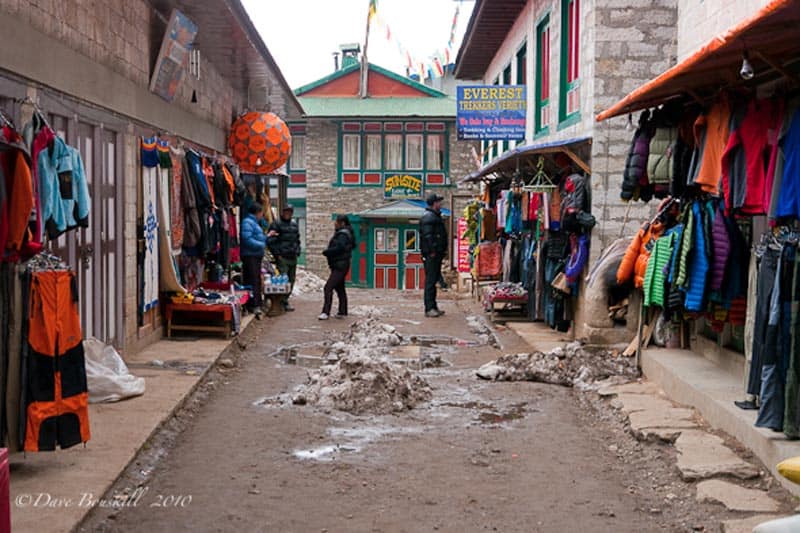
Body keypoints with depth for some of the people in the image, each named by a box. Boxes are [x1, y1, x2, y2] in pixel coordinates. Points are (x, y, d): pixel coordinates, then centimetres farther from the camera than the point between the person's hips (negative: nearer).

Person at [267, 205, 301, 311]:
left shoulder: (294, 225, 17)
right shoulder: (276, 224, -5)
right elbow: (270, 241, -10)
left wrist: (297, 251, 12)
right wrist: (277, 254, -13)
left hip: (293, 258, 7)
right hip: (282, 258, -7)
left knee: (291, 280, 9)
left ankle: (285, 300, 18)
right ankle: (283, 302, -7)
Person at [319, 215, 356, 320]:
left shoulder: (343, 235, -15)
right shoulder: (340, 233, 17)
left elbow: (340, 248, -28)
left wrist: (326, 252, -16)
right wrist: (328, 251, 2)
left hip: (340, 266, -11)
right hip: (339, 265, 11)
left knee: (328, 287, -16)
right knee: (340, 288, 17)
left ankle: (326, 312, -20)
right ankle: (342, 312, 26)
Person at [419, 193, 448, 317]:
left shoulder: (435, 216, 20)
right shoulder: (428, 217, -13)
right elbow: (427, 236, -21)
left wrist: (442, 251, 19)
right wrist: (432, 251, -23)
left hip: (437, 254, 11)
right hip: (431, 255, -11)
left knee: (434, 280, 13)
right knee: (430, 280, -9)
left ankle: (433, 307, 19)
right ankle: (429, 308, -9)